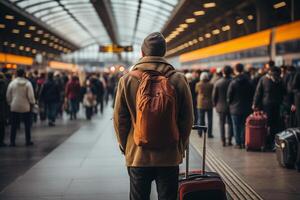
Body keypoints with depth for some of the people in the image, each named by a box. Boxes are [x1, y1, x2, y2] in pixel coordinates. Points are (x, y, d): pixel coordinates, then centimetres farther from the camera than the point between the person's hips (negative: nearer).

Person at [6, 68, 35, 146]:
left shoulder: (12, 83, -5)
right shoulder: (28, 83, -10)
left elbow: (8, 96, 2)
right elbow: (31, 96, -11)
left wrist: (10, 103, 17)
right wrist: (33, 102, 7)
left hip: (14, 107, 1)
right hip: (25, 107, -1)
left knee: (14, 125, 8)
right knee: (27, 125, 11)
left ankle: (12, 142, 8)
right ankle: (28, 141, 15)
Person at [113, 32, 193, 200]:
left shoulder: (127, 80, -7)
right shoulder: (179, 80, -7)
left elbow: (120, 119, -3)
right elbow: (187, 119, -2)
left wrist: (125, 147, 12)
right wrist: (180, 148, 11)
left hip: (137, 156, 0)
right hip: (170, 156, 0)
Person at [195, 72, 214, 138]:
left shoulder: (198, 85, -8)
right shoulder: (210, 85, -10)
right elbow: (213, 93, 0)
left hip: (201, 104, 1)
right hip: (209, 104, -1)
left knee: (201, 119, 12)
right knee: (209, 120, 6)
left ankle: (200, 133, 14)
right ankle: (209, 133, 6)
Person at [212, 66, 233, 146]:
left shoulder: (217, 83, -8)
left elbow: (214, 95, -3)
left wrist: (215, 104, 10)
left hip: (221, 106, 0)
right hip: (231, 106, 0)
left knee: (222, 124, 7)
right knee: (230, 123, 10)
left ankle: (223, 140, 5)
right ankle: (229, 140, 7)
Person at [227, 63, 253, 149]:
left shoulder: (233, 82, -12)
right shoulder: (248, 81, -1)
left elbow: (229, 96, -8)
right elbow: (252, 94, 5)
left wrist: (230, 103, 10)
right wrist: (249, 103, 14)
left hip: (235, 108, -3)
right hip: (246, 108, 4)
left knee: (236, 126, 4)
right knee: (244, 126, 11)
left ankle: (238, 143, 4)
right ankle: (244, 142, 12)